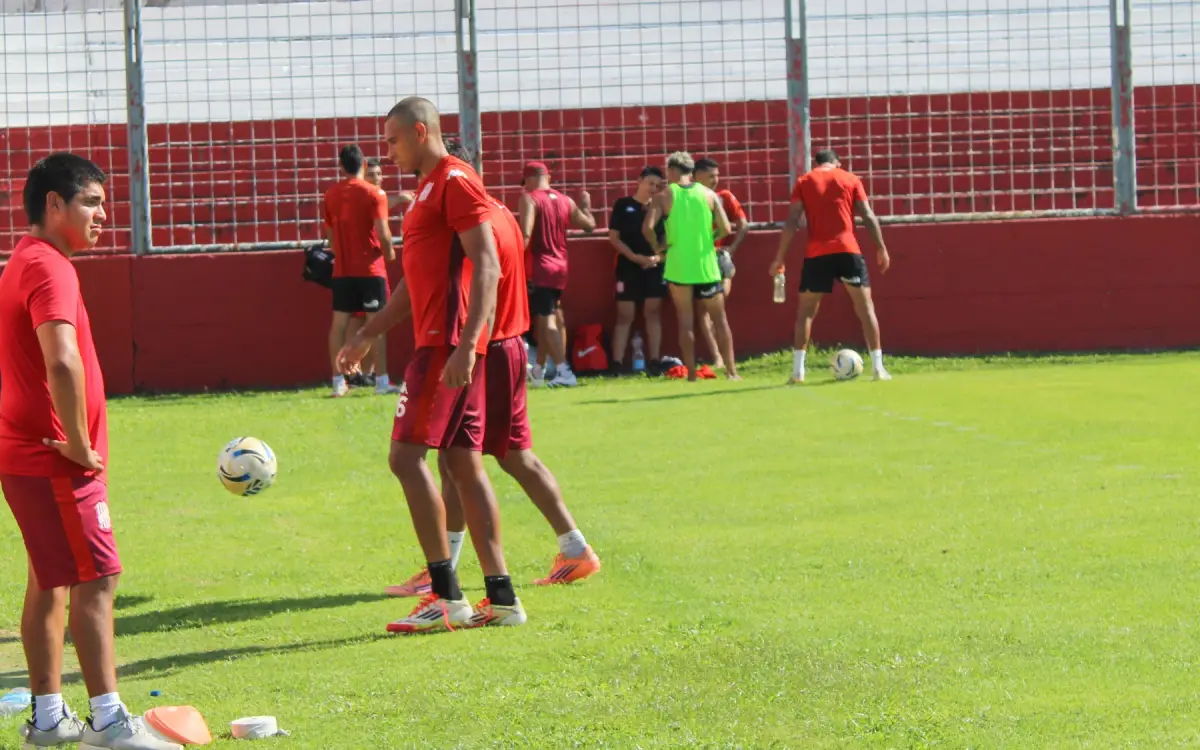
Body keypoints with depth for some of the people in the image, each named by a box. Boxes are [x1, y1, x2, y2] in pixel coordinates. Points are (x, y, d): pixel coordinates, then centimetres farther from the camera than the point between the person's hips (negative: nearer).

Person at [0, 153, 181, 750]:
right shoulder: (49, 268, -17)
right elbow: (62, 361, -33)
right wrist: (79, 444, -23)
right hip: (54, 461, -10)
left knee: (49, 583, 14)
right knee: (95, 580, -9)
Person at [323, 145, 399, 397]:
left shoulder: (331, 195, 5)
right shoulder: (374, 194, -8)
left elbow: (330, 233, 12)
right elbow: (383, 233, -14)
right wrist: (389, 252, 4)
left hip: (342, 269, 4)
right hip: (370, 268, -4)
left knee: (339, 323, 5)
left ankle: (338, 382, 5)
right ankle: (381, 381, -3)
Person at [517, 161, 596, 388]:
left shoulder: (529, 199, -9)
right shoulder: (565, 201, 9)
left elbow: (525, 234, -21)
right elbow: (589, 225, 17)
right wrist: (585, 205, 36)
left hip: (538, 266, -7)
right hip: (560, 267, 7)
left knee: (547, 320, -10)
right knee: (552, 317, 17)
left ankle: (563, 371, -20)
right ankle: (539, 371, 26)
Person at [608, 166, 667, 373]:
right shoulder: (623, 205, 1)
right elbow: (614, 238, -3)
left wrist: (658, 256, -11)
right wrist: (635, 257, -14)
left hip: (654, 267, 3)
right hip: (629, 267, -3)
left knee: (653, 313, 4)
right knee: (625, 316, -3)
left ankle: (654, 362, 6)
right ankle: (617, 363, -3)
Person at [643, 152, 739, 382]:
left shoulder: (664, 196, -3)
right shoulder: (708, 194, 3)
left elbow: (647, 227, -15)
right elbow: (725, 229, -3)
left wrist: (658, 247, 2)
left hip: (678, 267, -1)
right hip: (707, 266, 1)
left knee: (686, 321, 5)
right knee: (720, 319, 10)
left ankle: (691, 375, 2)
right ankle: (731, 371, 6)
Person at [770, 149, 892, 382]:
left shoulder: (804, 183, 9)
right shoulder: (851, 180, 10)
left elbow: (792, 221, 1)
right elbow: (868, 216, 3)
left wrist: (780, 257, 2)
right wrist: (881, 248, 9)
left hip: (816, 254, 0)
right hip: (847, 250, 0)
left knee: (806, 311, 11)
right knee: (865, 307, 6)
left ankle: (797, 370, 3)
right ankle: (878, 367, 0)